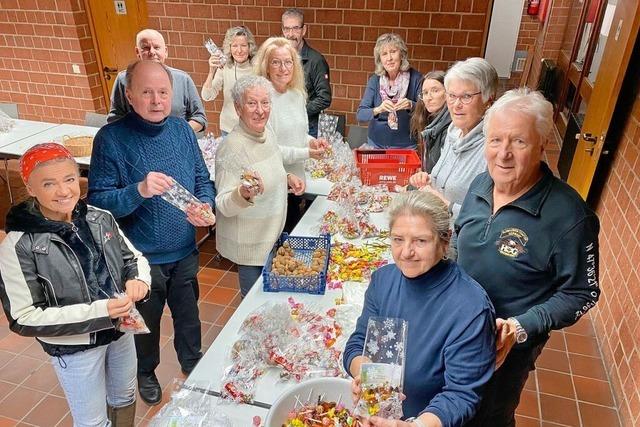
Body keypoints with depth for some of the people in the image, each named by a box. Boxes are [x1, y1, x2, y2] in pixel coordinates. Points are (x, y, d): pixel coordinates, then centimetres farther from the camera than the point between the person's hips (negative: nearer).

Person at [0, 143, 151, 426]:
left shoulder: (100, 219, -10)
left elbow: (134, 258, 3)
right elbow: (25, 319, -19)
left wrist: (139, 279, -20)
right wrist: (99, 311, -27)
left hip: (120, 331, 4)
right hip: (74, 348, -4)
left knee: (124, 398, 28)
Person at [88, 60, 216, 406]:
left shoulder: (182, 129, -4)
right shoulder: (111, 138, -17)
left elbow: (203, 180, 3)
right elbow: (98, 201, -18)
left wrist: (206, 206, -18)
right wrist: (138, 191, -35)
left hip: (184, 251, 4)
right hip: (141, 258, -3)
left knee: (188, 313, 24)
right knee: (146, 320, 21)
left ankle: (192, 362, 52)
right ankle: (145, 371, 51)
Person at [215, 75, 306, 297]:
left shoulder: (268, 134, 1)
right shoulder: (232, 147, -24)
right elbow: (224, 206, -26)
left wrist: (288, 178, -1)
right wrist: (244, 193, -45)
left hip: (272, 235, 8)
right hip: (249, 244, -8)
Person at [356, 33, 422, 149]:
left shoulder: (415, 78, -10)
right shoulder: (375, 80, -4)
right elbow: (360, 115, -10)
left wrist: (411, 105, -30)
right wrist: (378, 109, -30)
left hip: (406, 146, -2)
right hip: (376, 144, 2)